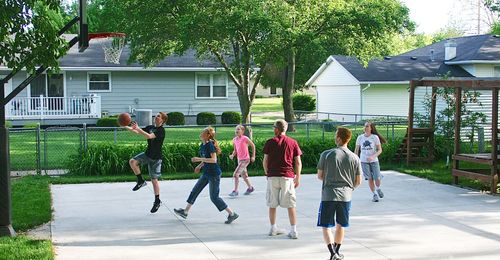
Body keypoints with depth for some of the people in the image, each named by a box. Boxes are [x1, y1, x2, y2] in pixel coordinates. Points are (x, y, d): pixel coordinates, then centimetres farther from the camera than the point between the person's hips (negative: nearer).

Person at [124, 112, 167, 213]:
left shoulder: (161, 130, -18)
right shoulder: (150, 127, 6)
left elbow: (149, 136, -32)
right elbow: (137, 132, 9)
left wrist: (138, 128, -34)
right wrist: (125, 126, -1)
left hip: (155, 158, -7)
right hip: (147, 154, 7)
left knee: (154, 180, -2)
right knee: (132, 161, -16)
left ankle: (157, 201, 13)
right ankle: (141, 181, 2)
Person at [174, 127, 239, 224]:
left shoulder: (210, 145, -19)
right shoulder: (202, 145, 8)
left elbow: (213, 160, -28)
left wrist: (199, 159, -28)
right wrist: (200, 166, 15)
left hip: (214, 174, -9)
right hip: (206, 173, 9)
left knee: (214, 197, -4)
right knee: (195, 191, 12)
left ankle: (232, 214, 4)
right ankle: (185, 211, 22)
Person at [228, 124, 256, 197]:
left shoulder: (245, 138, -15)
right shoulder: (234, 140, 3)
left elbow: (253, 145, -5)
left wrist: (253, 156, -5)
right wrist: (232, 155, -7)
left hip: (245, 159, -7)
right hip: (239, 159, 7)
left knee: (236, 174, -14)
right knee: (244, 175, 19)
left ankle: (235, 191, -5)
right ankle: (250, 188, 39)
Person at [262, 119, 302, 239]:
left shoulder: (269, 142, 1)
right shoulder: (293, 143, 3)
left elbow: (265, 161, 2)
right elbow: (298, 163, 2)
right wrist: (297, 178, 10)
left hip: (273, 176, 0)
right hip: (287, 177, 0)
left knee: (272, 204, 12)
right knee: (291, 205, 4)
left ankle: (273, 229, 19)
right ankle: (293, 231, 1)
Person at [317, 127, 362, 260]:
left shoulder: (326, 154, -7)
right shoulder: (354, 158, 1)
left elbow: (320, 176, 0)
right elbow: (358, 181, 5)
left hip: (328, 195, -3)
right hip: (346, 196, 3)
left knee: (326, 226, 4)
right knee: (340, 225, 19)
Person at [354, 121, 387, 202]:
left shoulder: (375, 137, -5)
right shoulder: (360, 138, 1)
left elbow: (380, 150, -5)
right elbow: (356, 150, 9)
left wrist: (373, 156, -22)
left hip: (374, 161, -1)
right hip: (364, 161, 1)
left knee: (377, 179, -5)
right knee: (370, 179, -3)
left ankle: (378, 189, 28)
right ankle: (375, 194, 15)